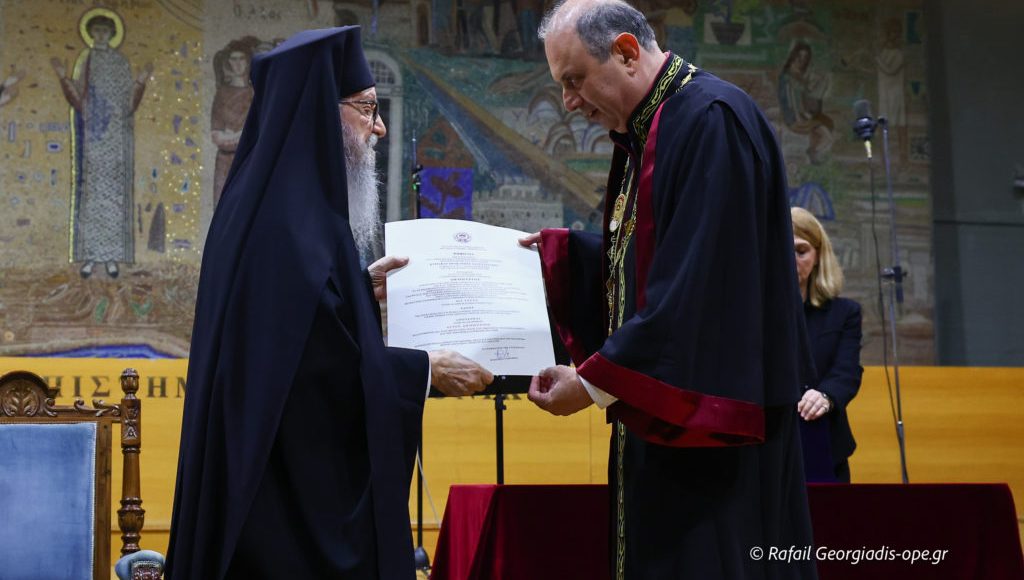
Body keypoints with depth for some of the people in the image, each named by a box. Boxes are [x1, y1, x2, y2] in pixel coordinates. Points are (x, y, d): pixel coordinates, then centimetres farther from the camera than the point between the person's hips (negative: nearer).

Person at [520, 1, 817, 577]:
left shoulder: (710, 118, -16)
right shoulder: (648, 131, 15)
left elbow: (696, 283, -23)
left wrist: (597, 379, -20)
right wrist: (557, 249, 10)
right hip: (661, 415, 10)